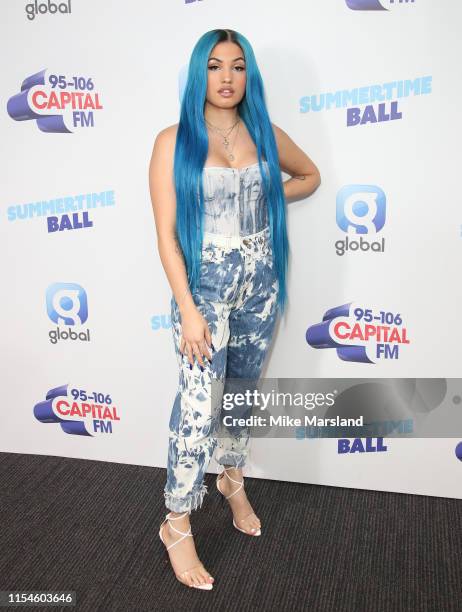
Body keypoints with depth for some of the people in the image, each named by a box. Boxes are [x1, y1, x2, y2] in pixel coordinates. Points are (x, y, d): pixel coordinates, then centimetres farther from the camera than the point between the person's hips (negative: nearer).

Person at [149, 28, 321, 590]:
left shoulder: (265, 134, 5)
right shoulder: (173, 141, -6)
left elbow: (311, 175, 24)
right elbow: (166, 234, -10)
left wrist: (268, 197, 5)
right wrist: (188, 309, -16)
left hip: (260, 282, 4)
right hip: (205, 284, -4)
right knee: (199, 404, -5)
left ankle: (233, 481, 41)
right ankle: (177, 526, 13)